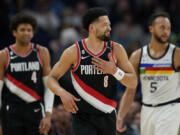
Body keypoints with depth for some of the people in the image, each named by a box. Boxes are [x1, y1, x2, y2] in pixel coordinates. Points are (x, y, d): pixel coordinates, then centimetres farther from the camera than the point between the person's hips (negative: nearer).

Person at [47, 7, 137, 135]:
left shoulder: (116, 50, -2)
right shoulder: (74, 52, -8)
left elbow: (133, 83, -2)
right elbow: (51, 79, 0)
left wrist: (114, 71, -20)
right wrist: (62, 93, -21)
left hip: (107, 117, 3)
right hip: (83, 118, -3)